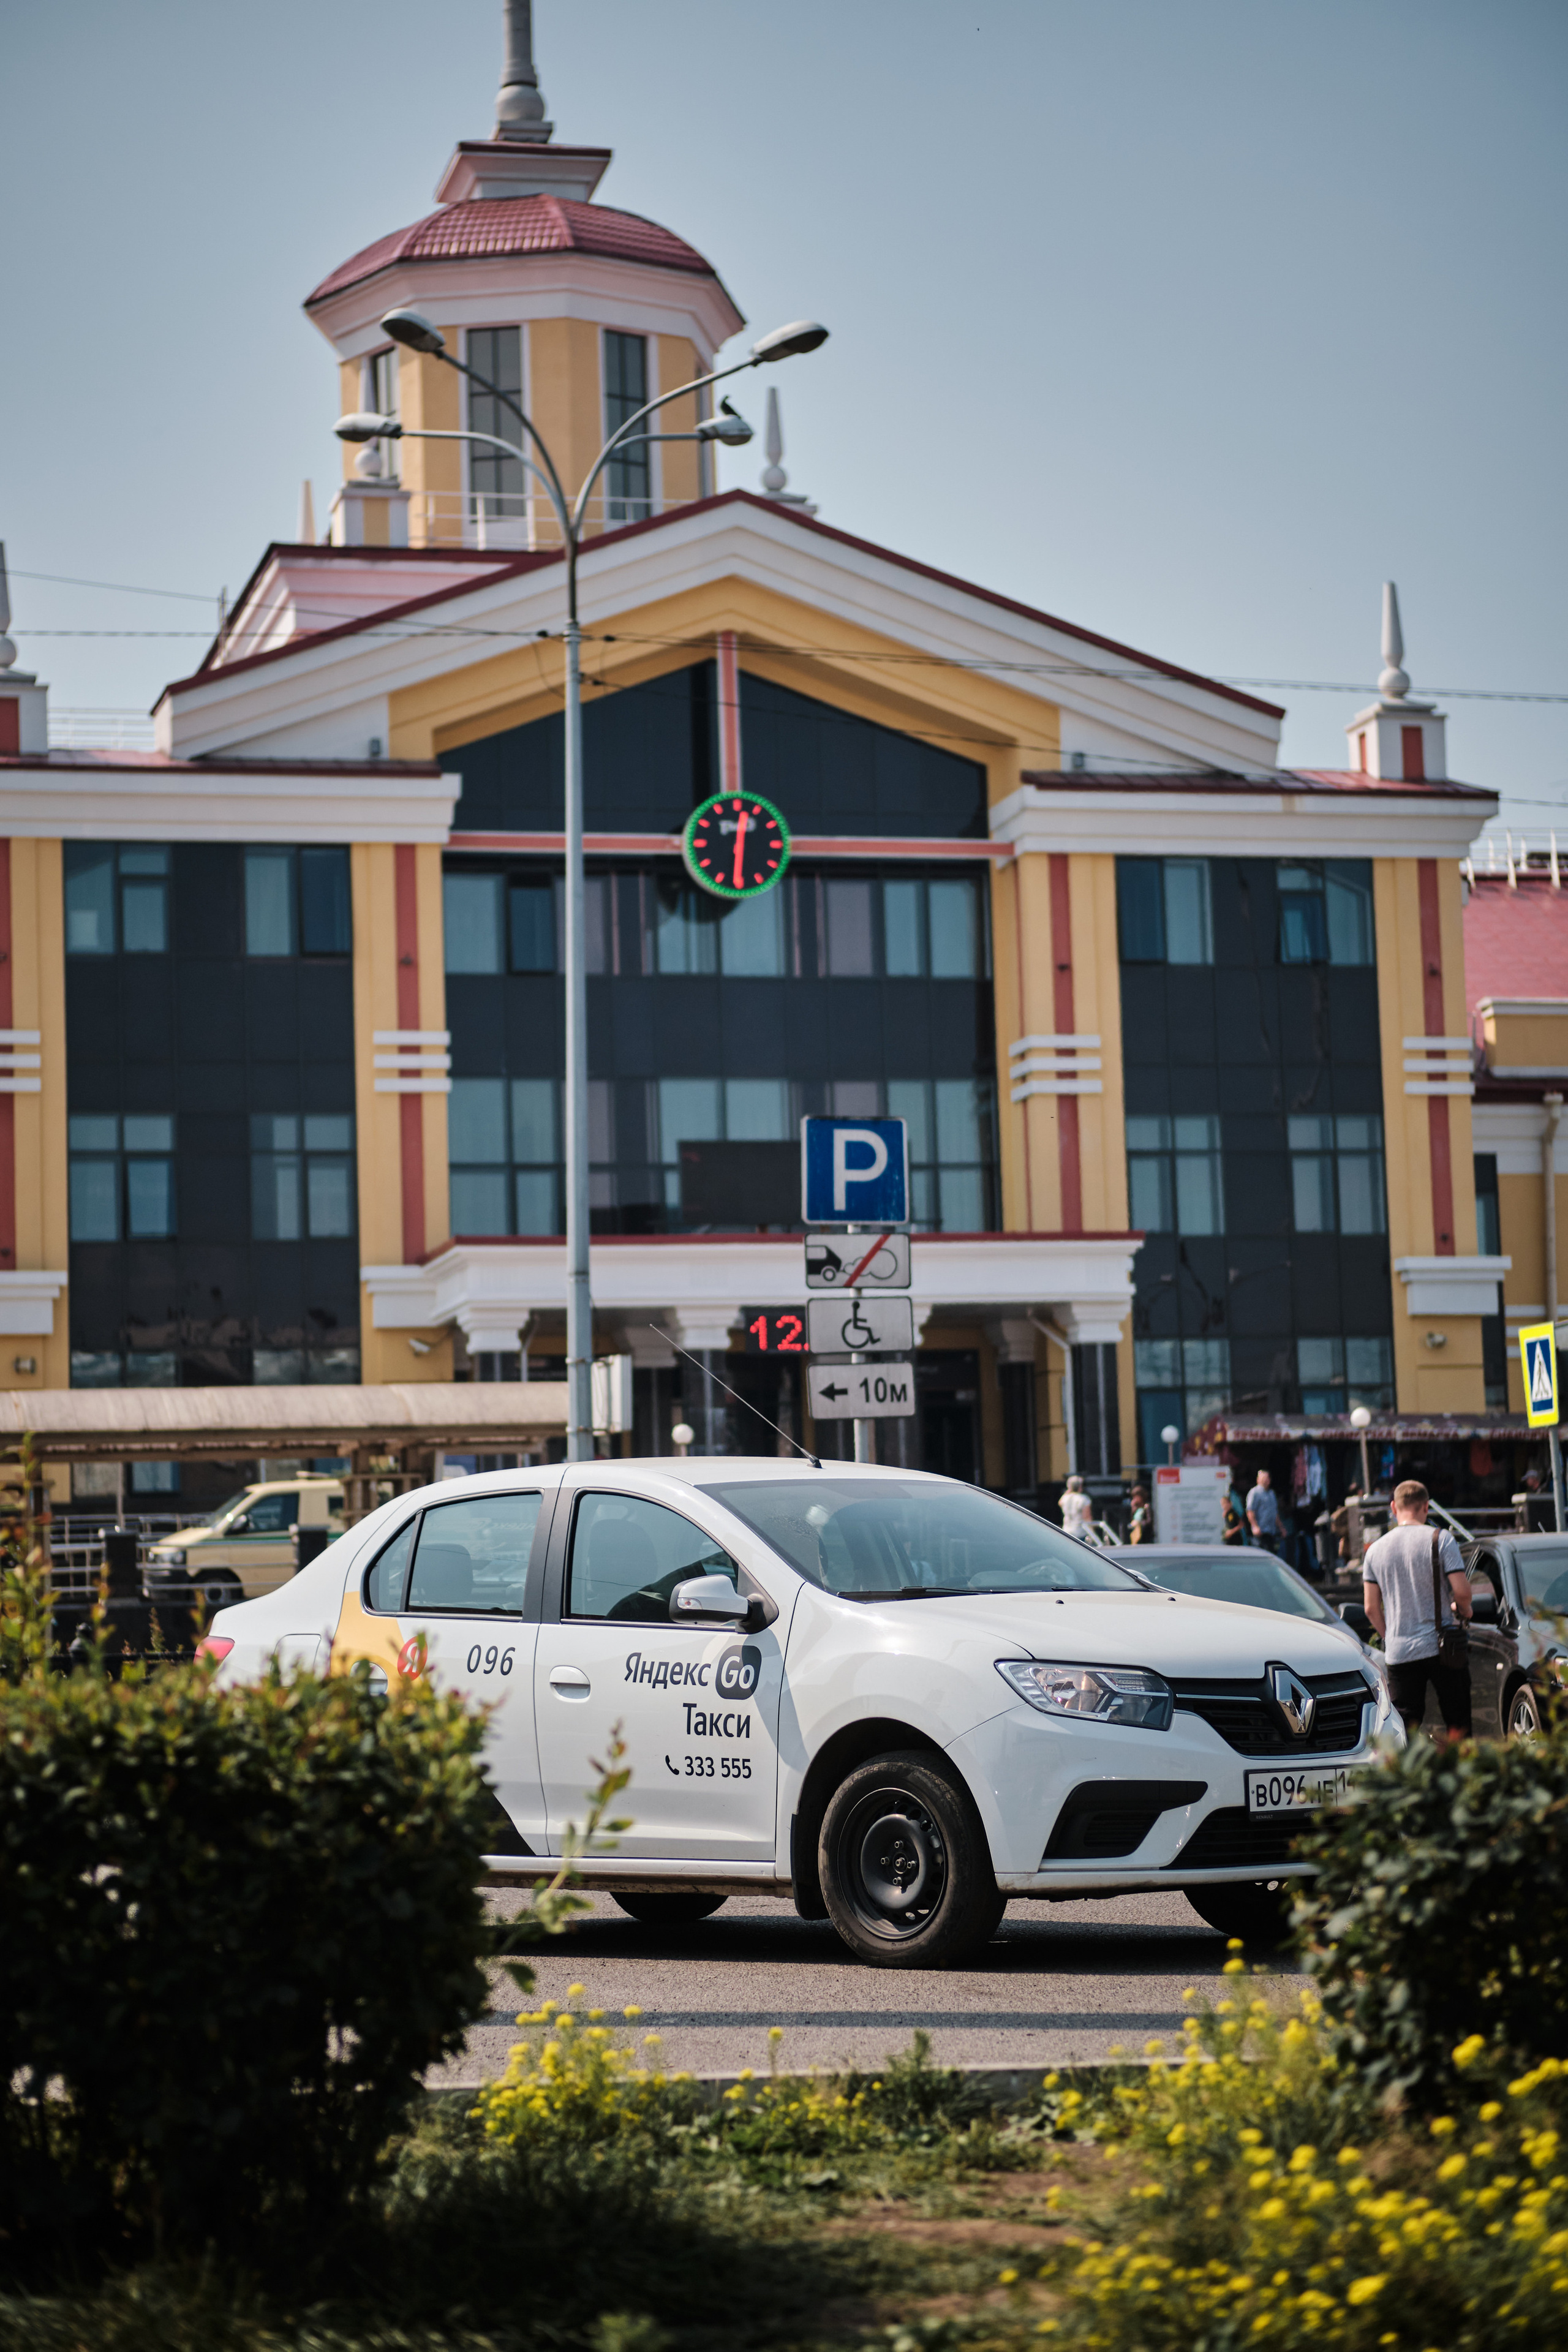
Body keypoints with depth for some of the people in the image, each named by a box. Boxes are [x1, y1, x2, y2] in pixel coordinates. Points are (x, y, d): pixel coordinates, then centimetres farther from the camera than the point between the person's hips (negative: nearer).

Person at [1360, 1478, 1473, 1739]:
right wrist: (1464, 1611, 10)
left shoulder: (1375, 1550, 5)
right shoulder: (1441, 1540, -6)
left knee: (1404, 1730, 3)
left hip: (1398, 1652, 3)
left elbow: (1371, 1607, 7)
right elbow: (1462, 1591, -12)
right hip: (1442, 1647, -3)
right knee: (1458, 1725, 8)